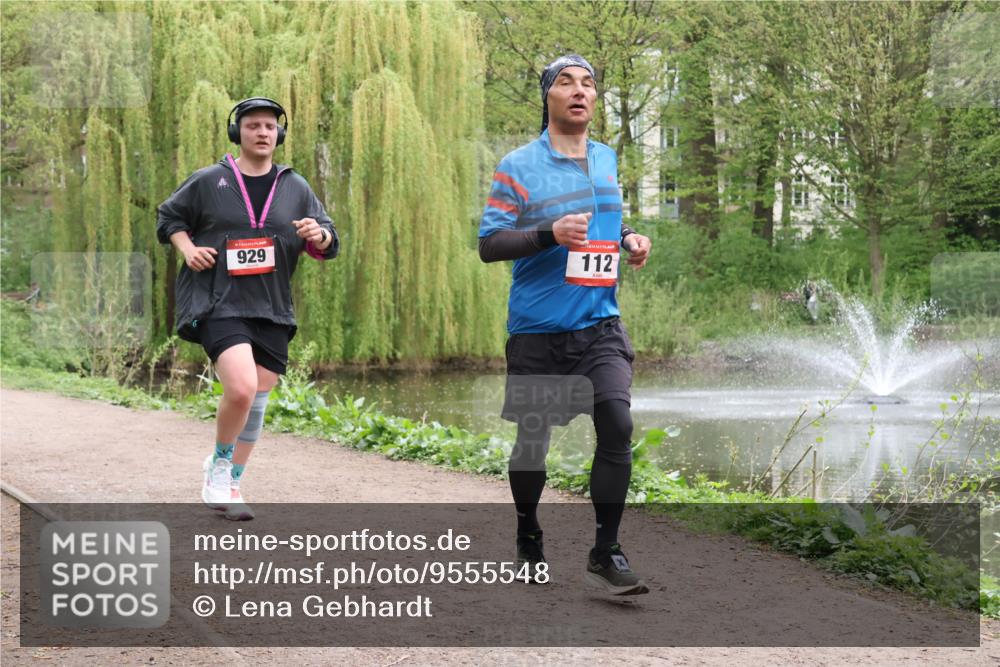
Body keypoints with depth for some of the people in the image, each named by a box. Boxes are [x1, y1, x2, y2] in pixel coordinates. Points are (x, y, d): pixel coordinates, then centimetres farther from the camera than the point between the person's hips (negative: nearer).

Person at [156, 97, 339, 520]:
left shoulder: (295, 188, 10)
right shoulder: (208, 182, 2)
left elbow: (328, 243, 14)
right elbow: (168, 217, 15)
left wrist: (319, 236, -9)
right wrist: (187, 248, -4)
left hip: (272, 311, 5)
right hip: (218, 305, -5)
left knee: (257, 401, 8)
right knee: (241, 387, -24)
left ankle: (231, 485, 25)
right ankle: (219, 465, 2)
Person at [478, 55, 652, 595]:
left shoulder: (608, 160, 12)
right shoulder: (518, 166, -5)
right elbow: (489, 244, -9)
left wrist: (629, 240, 5)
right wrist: (550, 234, -23)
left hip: (600, 326, 3)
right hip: (537, 329, -3)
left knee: (617, 424, -14)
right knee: (533, 436, 7)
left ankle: (605, 553, -6)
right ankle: (528, 540, 30)